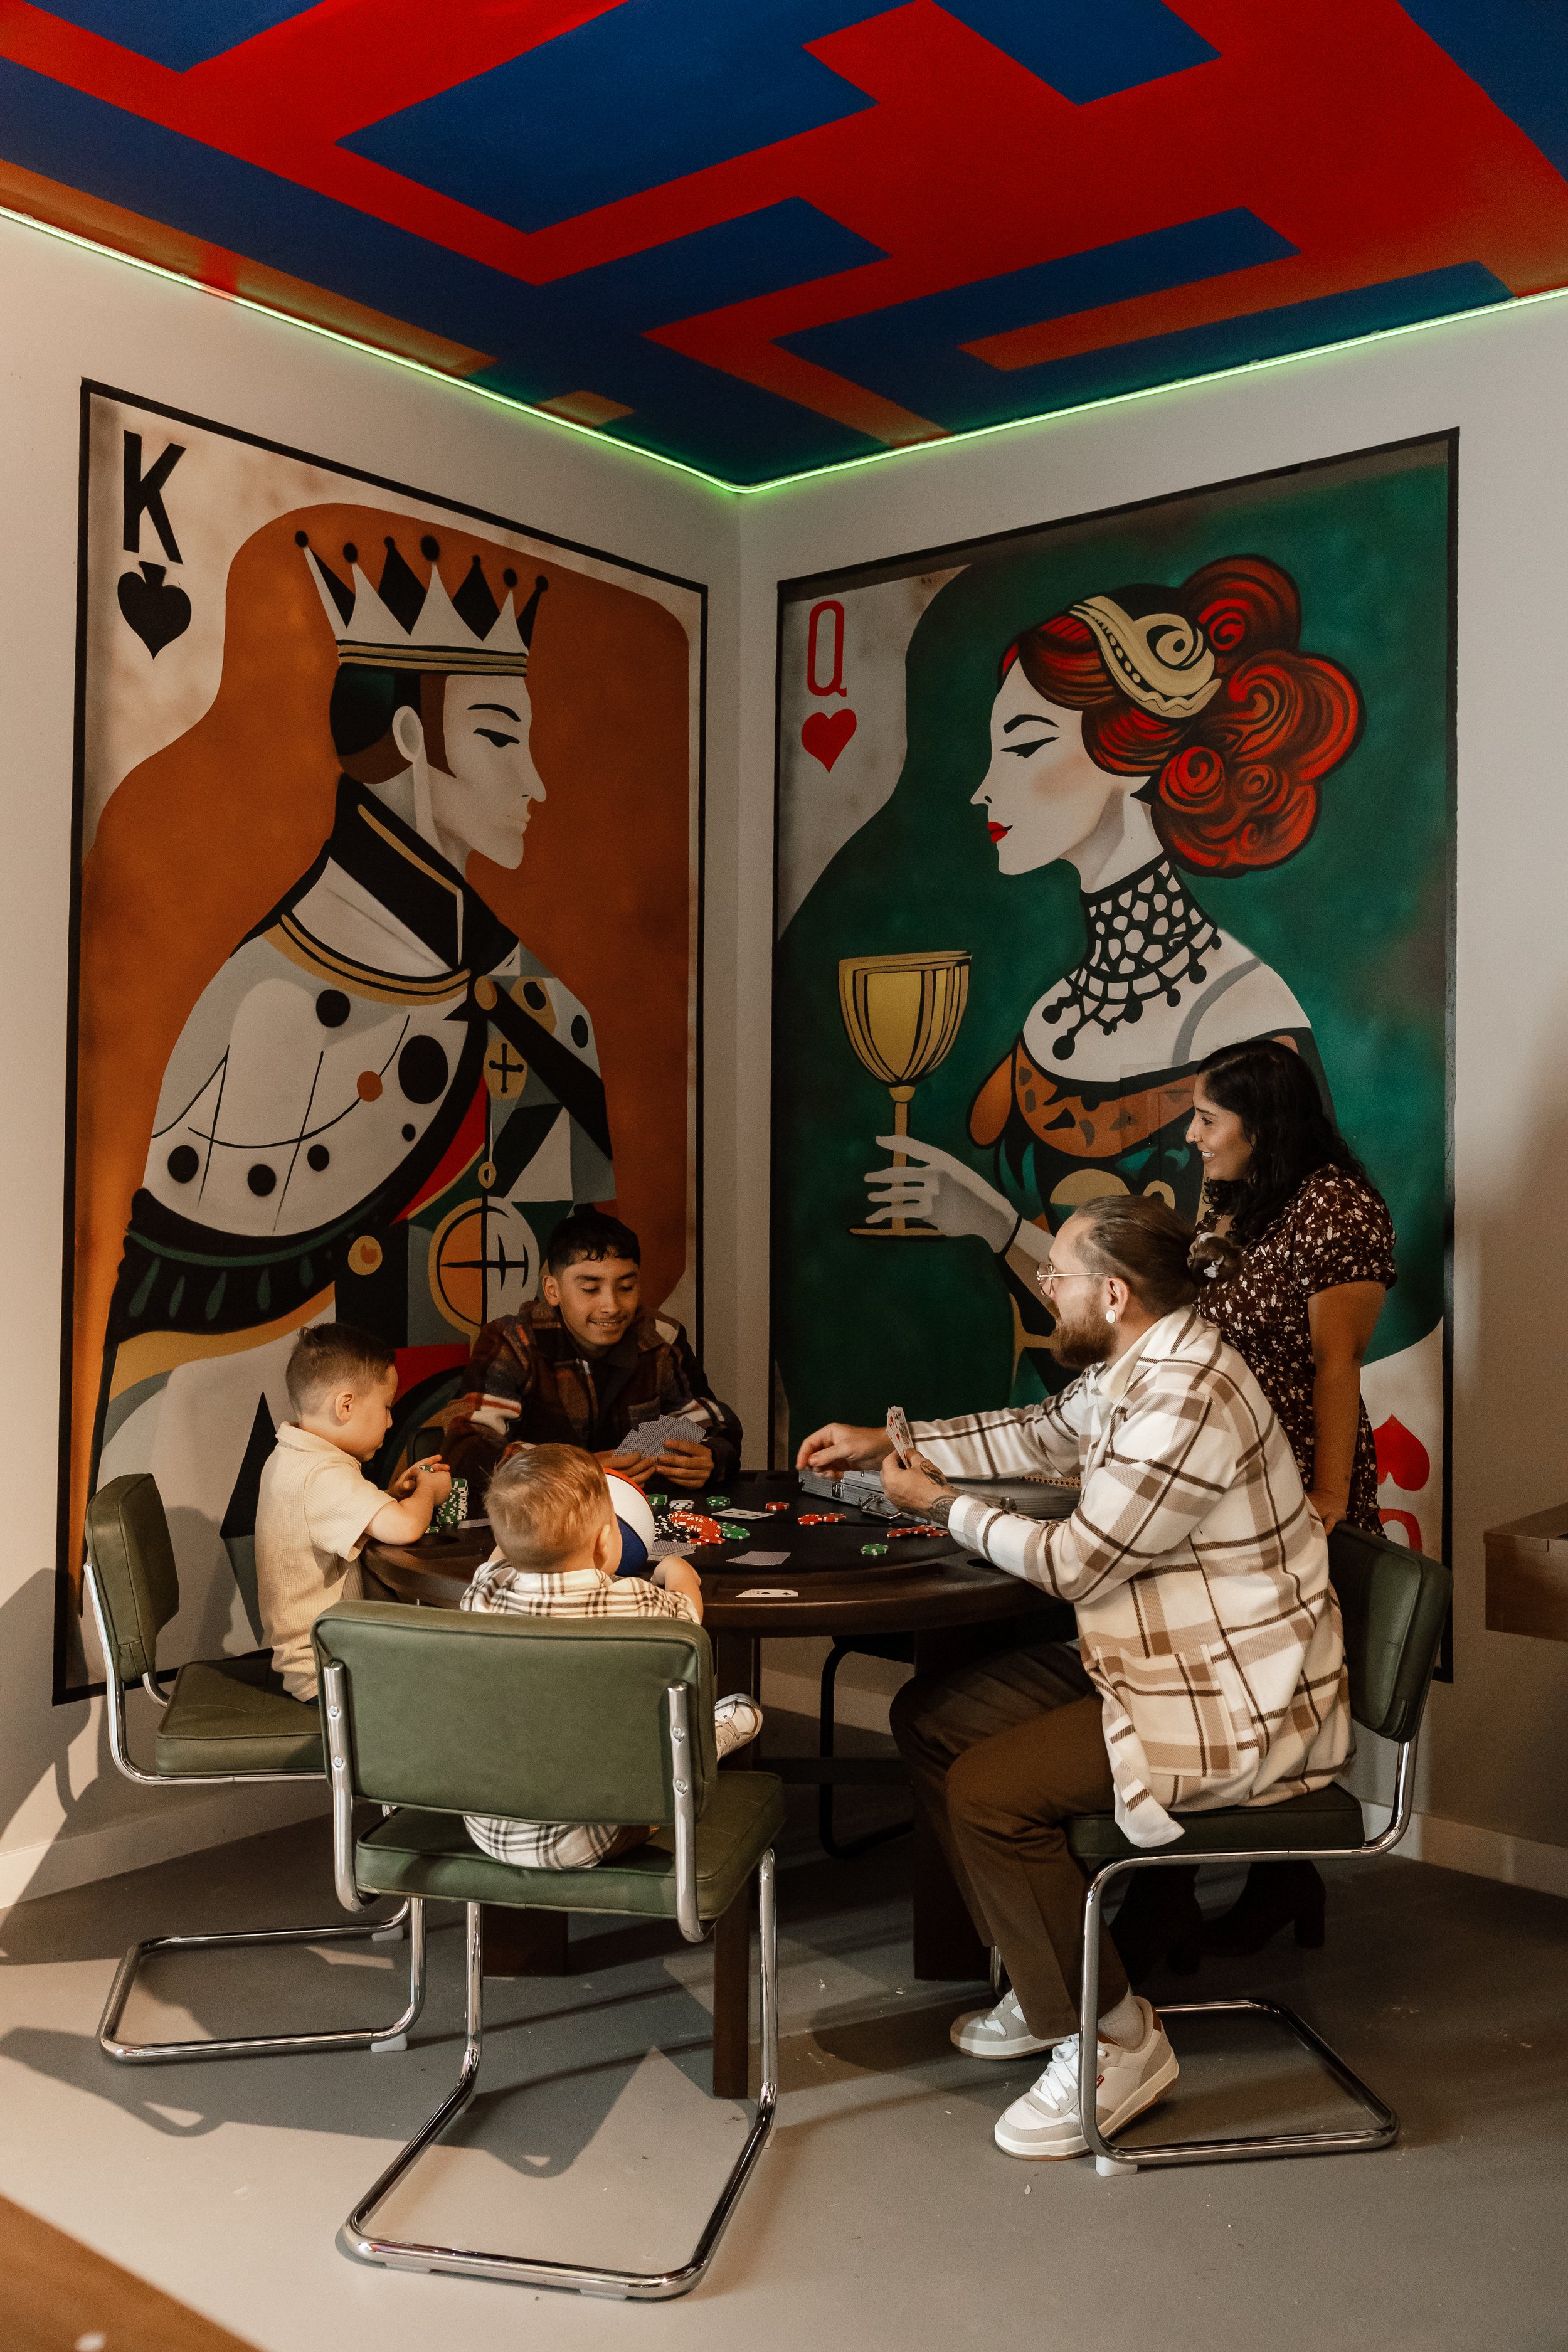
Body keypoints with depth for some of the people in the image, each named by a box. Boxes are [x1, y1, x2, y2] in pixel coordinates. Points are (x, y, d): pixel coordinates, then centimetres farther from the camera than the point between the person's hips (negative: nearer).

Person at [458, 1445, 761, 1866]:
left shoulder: (482, 1594, -12)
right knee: (742, 1709, 13)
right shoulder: (639, 1607, -20)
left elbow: (502, 1552, 16)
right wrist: (677, 1572, 27)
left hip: (486, 1829, 4)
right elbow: (688, 1609, 6)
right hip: (587, 1840, -4)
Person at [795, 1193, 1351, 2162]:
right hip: (1151, 1663, 11)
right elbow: (1041, 1432, 25)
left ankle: (1114, 2041, -1)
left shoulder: (1187, 1403, -27)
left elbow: (1076, 1564, -20)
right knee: (929, 1717, 9)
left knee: (988, 1792, -21)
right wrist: (887, 1442, 24)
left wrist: (947, 1504, -5)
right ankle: (1051, 1979, 18)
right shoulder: (1133, 1368, 6)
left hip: (1240, 1709, -11)